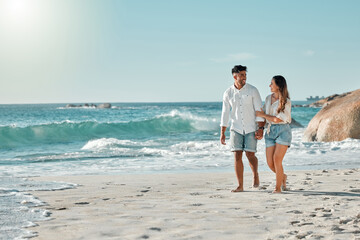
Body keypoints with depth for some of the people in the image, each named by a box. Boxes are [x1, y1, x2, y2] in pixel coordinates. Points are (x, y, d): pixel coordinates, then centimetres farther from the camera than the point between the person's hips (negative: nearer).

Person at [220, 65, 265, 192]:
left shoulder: (252, 90, -5)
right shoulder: (228, 93, 1)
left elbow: (259, 110, -5)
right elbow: (225, 113, 6)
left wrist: (260, 128, -13)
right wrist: (222, 133, 3)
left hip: (251, 128, -2)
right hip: (236, 128, 2)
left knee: (250, 155, -6)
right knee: (237, 156, -5)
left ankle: (255, 175, 24)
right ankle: (240, 185, 1)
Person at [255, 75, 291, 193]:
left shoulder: (286, 101, -8)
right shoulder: (268, 98, 11)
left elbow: (278, 119, -13)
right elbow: (264, 114, 23)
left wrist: (262, 115, -6)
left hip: (283, 131, -5)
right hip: (270, 131, 5)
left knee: (277, 159, -14)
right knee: (270, 162, -1)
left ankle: (278, 187, -3)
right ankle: (282, 177, 29)